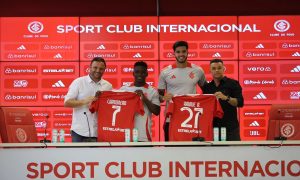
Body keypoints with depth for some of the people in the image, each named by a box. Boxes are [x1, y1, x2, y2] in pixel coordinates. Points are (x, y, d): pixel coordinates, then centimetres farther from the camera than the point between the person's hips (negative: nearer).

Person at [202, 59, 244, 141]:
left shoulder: (232, 84, 2)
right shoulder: (207, 87, 13)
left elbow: (240, 103, -8)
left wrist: (226, 98, -24)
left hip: (230, 127, -3)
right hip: (212, 126, 3)